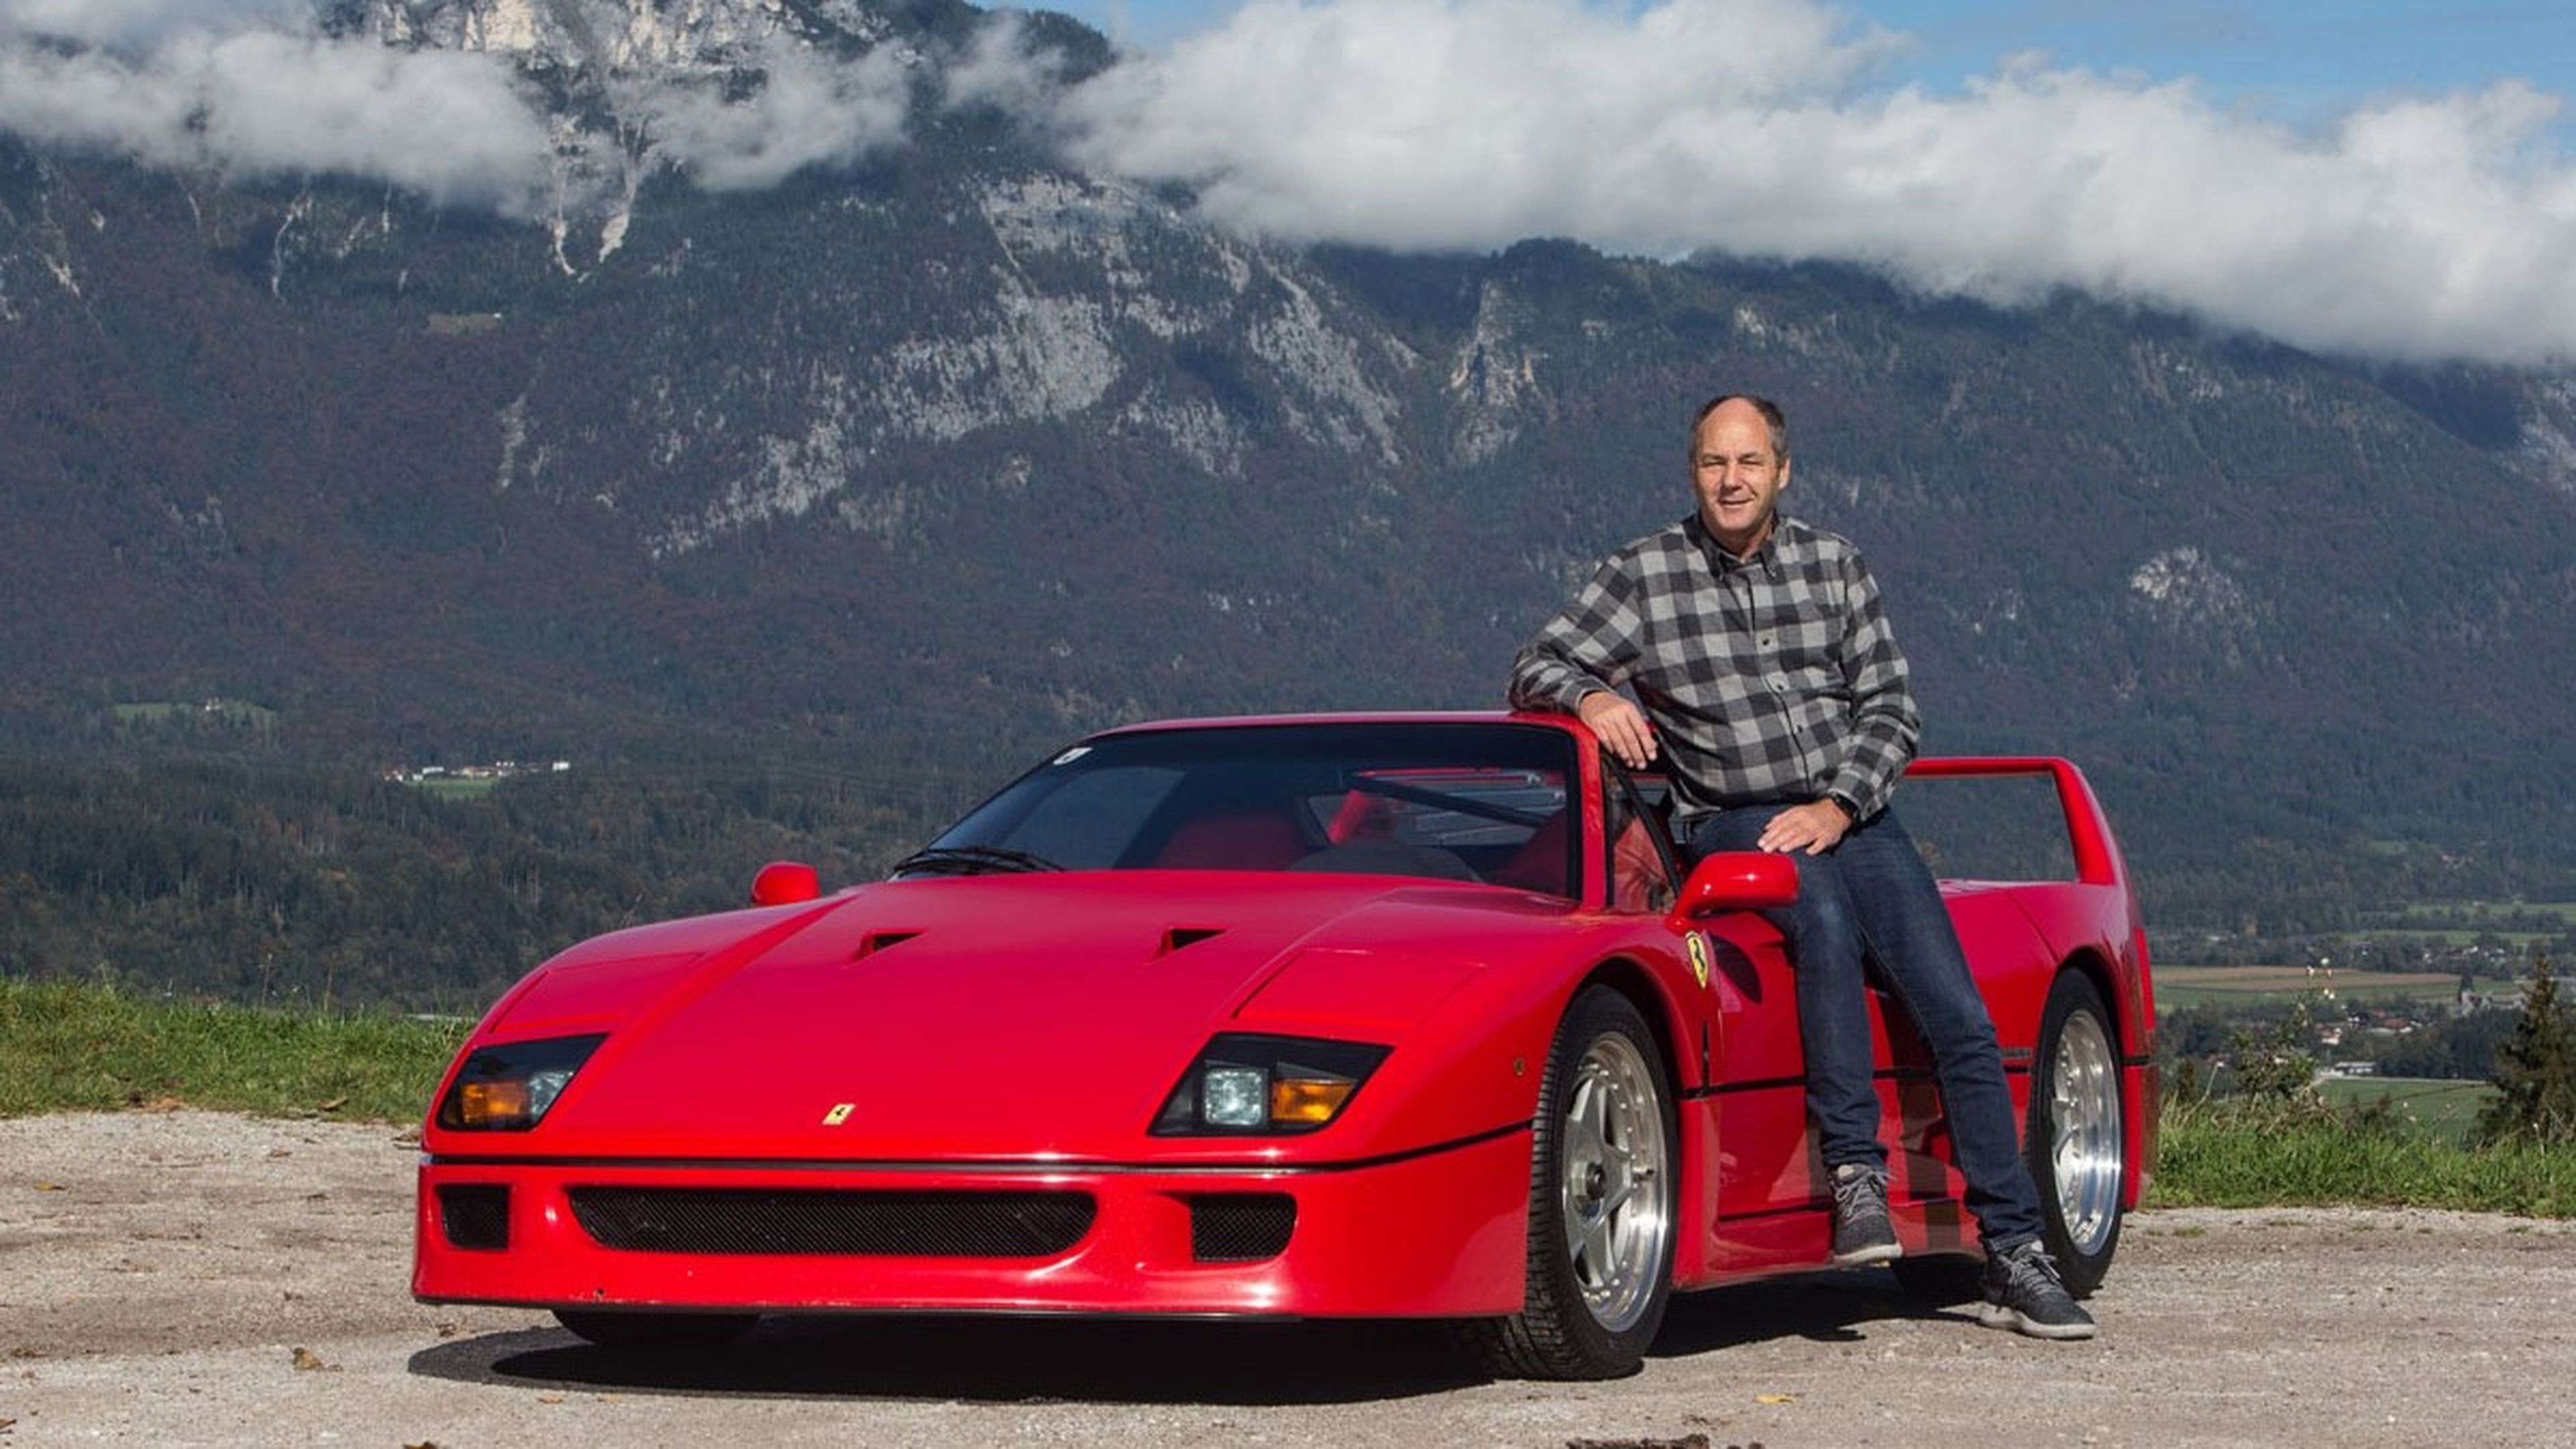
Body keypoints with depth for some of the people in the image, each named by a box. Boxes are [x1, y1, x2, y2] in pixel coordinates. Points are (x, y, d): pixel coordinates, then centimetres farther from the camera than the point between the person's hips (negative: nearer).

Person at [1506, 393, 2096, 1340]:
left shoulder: (1834, 566, 9)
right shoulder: (1645, 575, 3)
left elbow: (1891, 707, 7)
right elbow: (1537, 665, 1)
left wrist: (1838, 806, -10)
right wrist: (1594, 696, -21)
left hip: (1851, 816, 3)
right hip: (1733, 822, -3)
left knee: (1962, 1021, -9)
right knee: (1823, 914, -37)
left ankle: (2014, 1259, -4)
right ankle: (1855, 1169, -35)